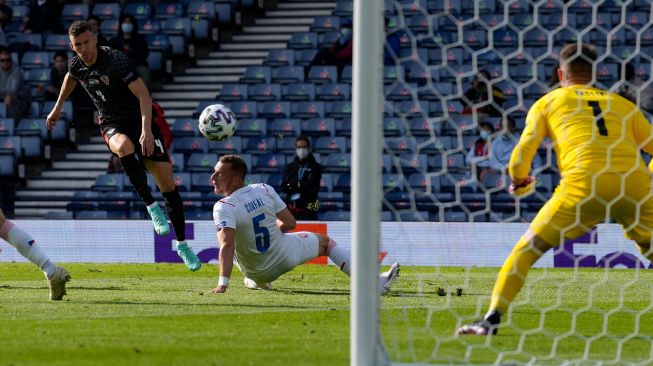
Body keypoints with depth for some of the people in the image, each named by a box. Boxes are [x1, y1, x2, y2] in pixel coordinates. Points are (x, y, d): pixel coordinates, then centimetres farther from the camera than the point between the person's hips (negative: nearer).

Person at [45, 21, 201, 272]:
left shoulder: (116, 60, -23)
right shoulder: (76, 65, -4)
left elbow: (143, 94, -28)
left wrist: (146, 130, -39)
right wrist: (57, 108, 34)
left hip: (140, 121, -3)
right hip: (112, 125, 3)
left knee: (168, 183, -6)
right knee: (124, 146, -38)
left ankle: (182, 244, 11)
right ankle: (152, 207, -31)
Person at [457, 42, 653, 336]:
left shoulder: (548, 102, 19)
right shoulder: (622, 104, 25)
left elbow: (521, 153, 9)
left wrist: (518, 182, 30)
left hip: (584, 185, -2)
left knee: (526, 250, 12)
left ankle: (491, 319, 0)